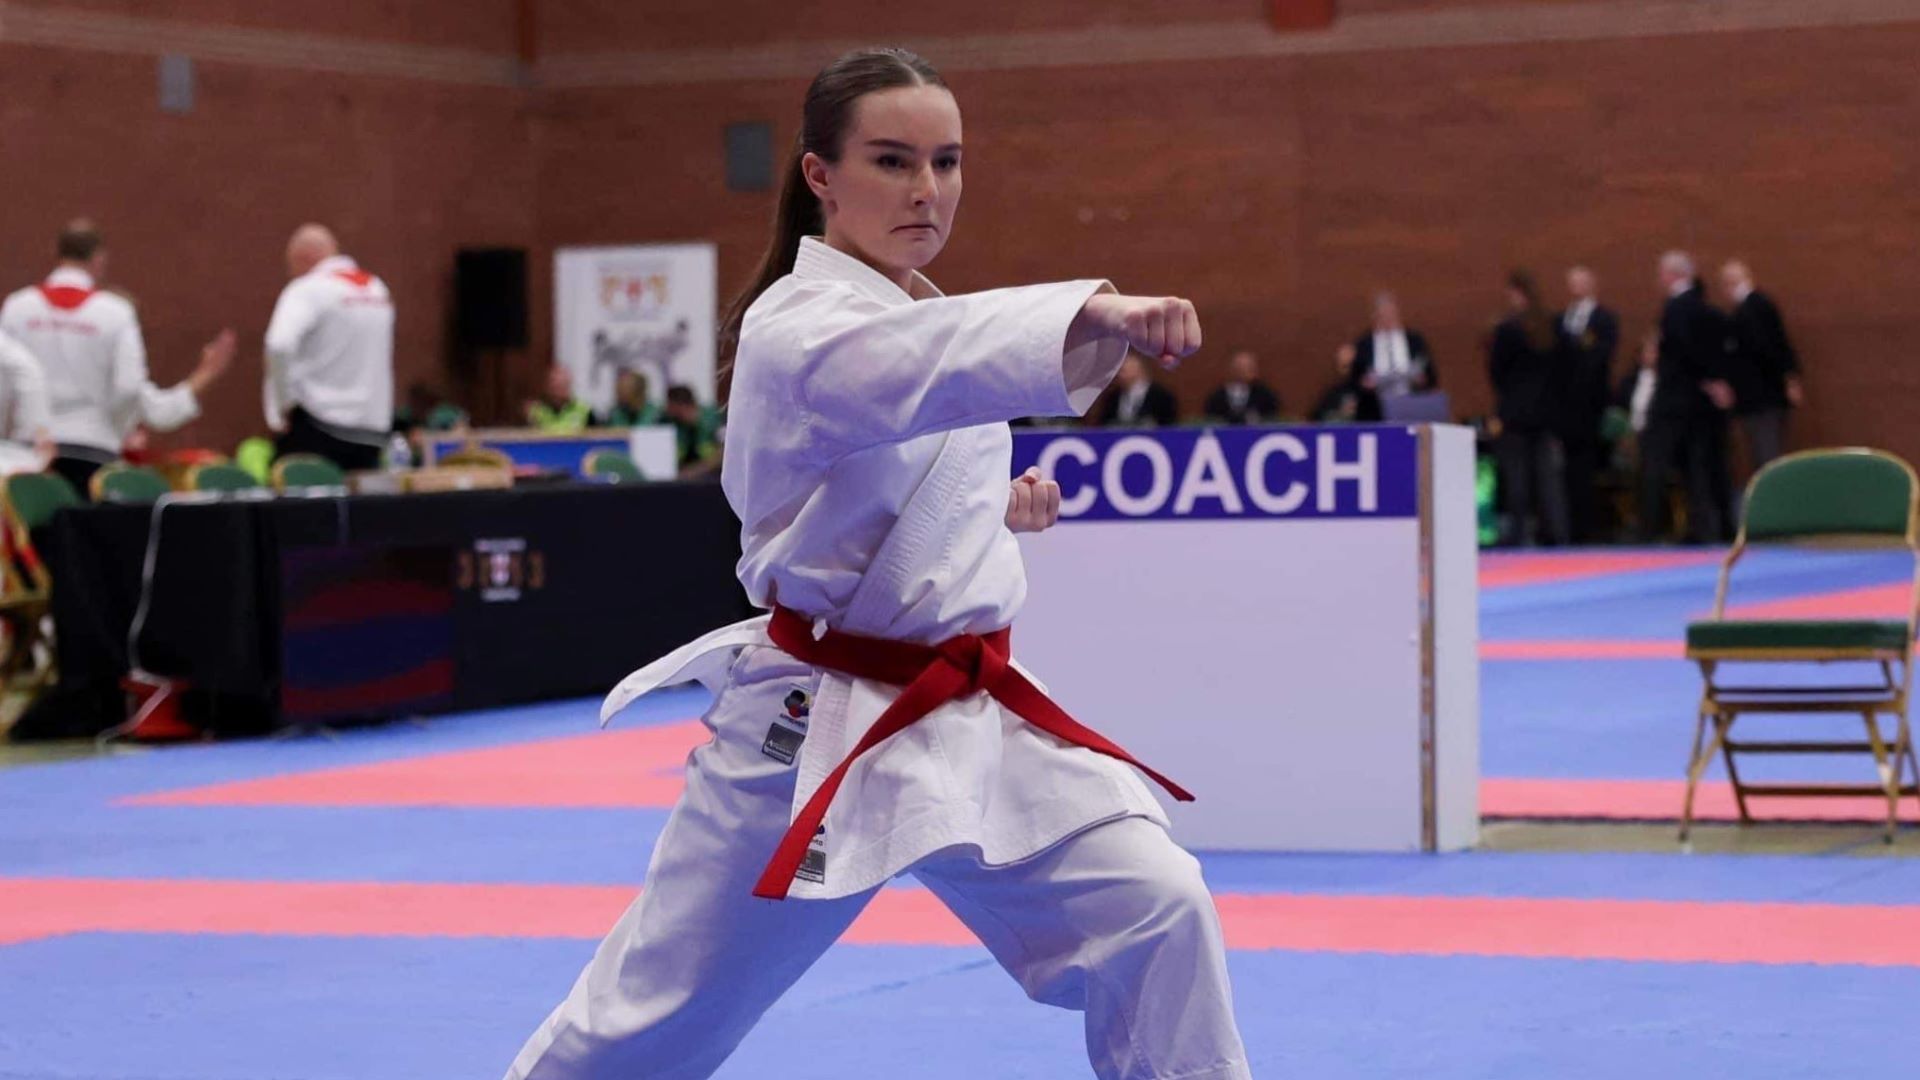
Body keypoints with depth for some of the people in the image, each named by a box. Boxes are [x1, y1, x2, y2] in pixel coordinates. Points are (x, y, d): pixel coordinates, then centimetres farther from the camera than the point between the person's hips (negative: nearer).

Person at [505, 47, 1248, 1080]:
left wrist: (992, 506, 4)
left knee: (1154, 907, -10)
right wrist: (1096, 313, -59)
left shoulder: (921, 317, 9)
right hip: (815, 727, -7)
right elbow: (914, 366, -43)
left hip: (971, 719, 7)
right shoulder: (797, 327, -17)